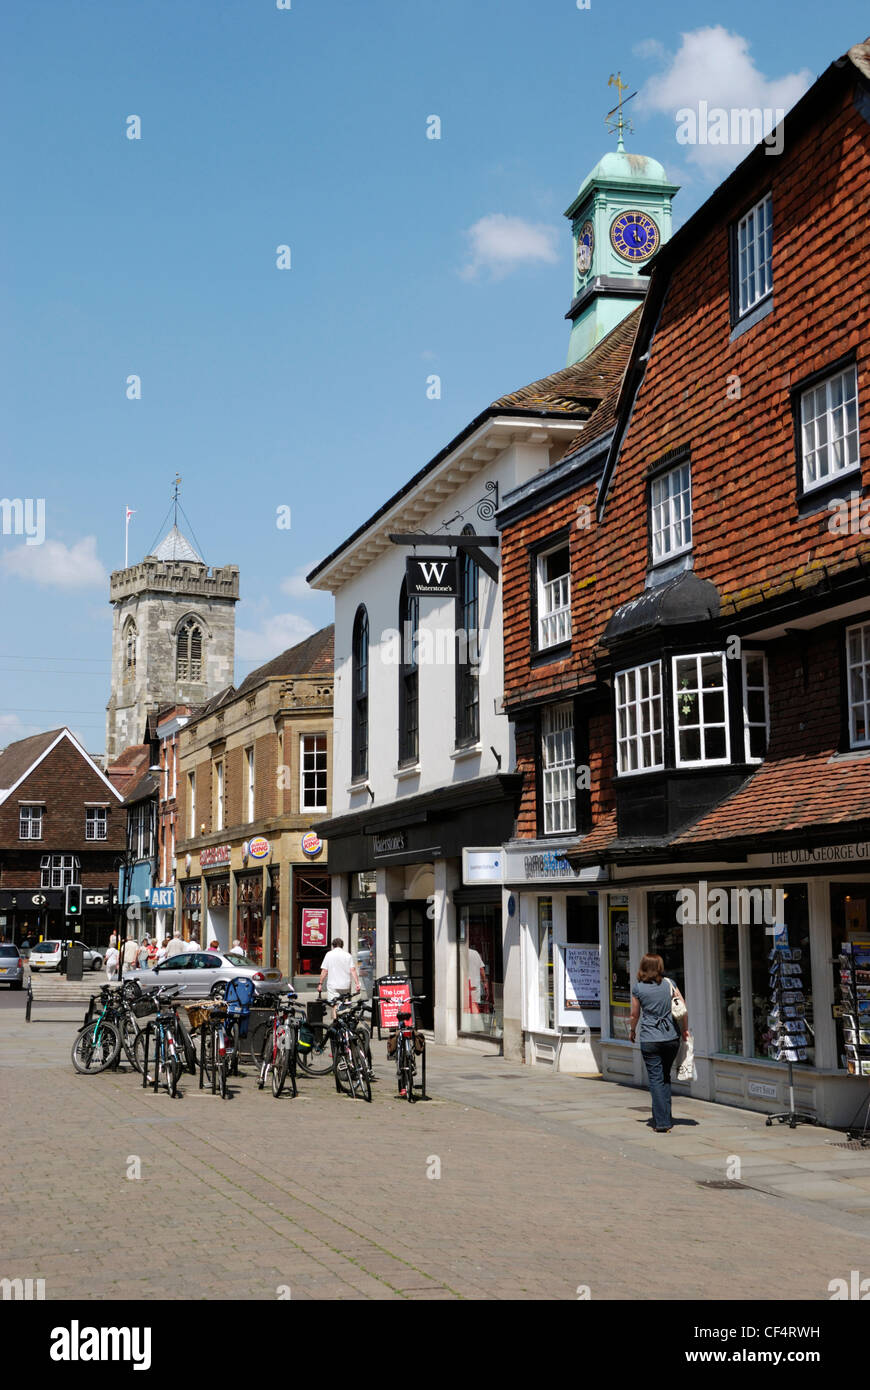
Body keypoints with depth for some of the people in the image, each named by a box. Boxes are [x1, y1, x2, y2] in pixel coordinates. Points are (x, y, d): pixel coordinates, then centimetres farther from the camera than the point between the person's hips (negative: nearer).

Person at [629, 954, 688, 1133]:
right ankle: (666, 1118, 19)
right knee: (665, 1078, 18)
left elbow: (635, 1015, 6)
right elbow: (684, 1009, 1)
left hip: (649, 1040, -3)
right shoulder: (669, 983, 2)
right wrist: (684, 1030, 14)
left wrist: (632, 1031, 24)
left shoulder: (637, 988, -2)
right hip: (671, 1038, 3)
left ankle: (662, 1123, -4)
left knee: (656, 1079, 1)